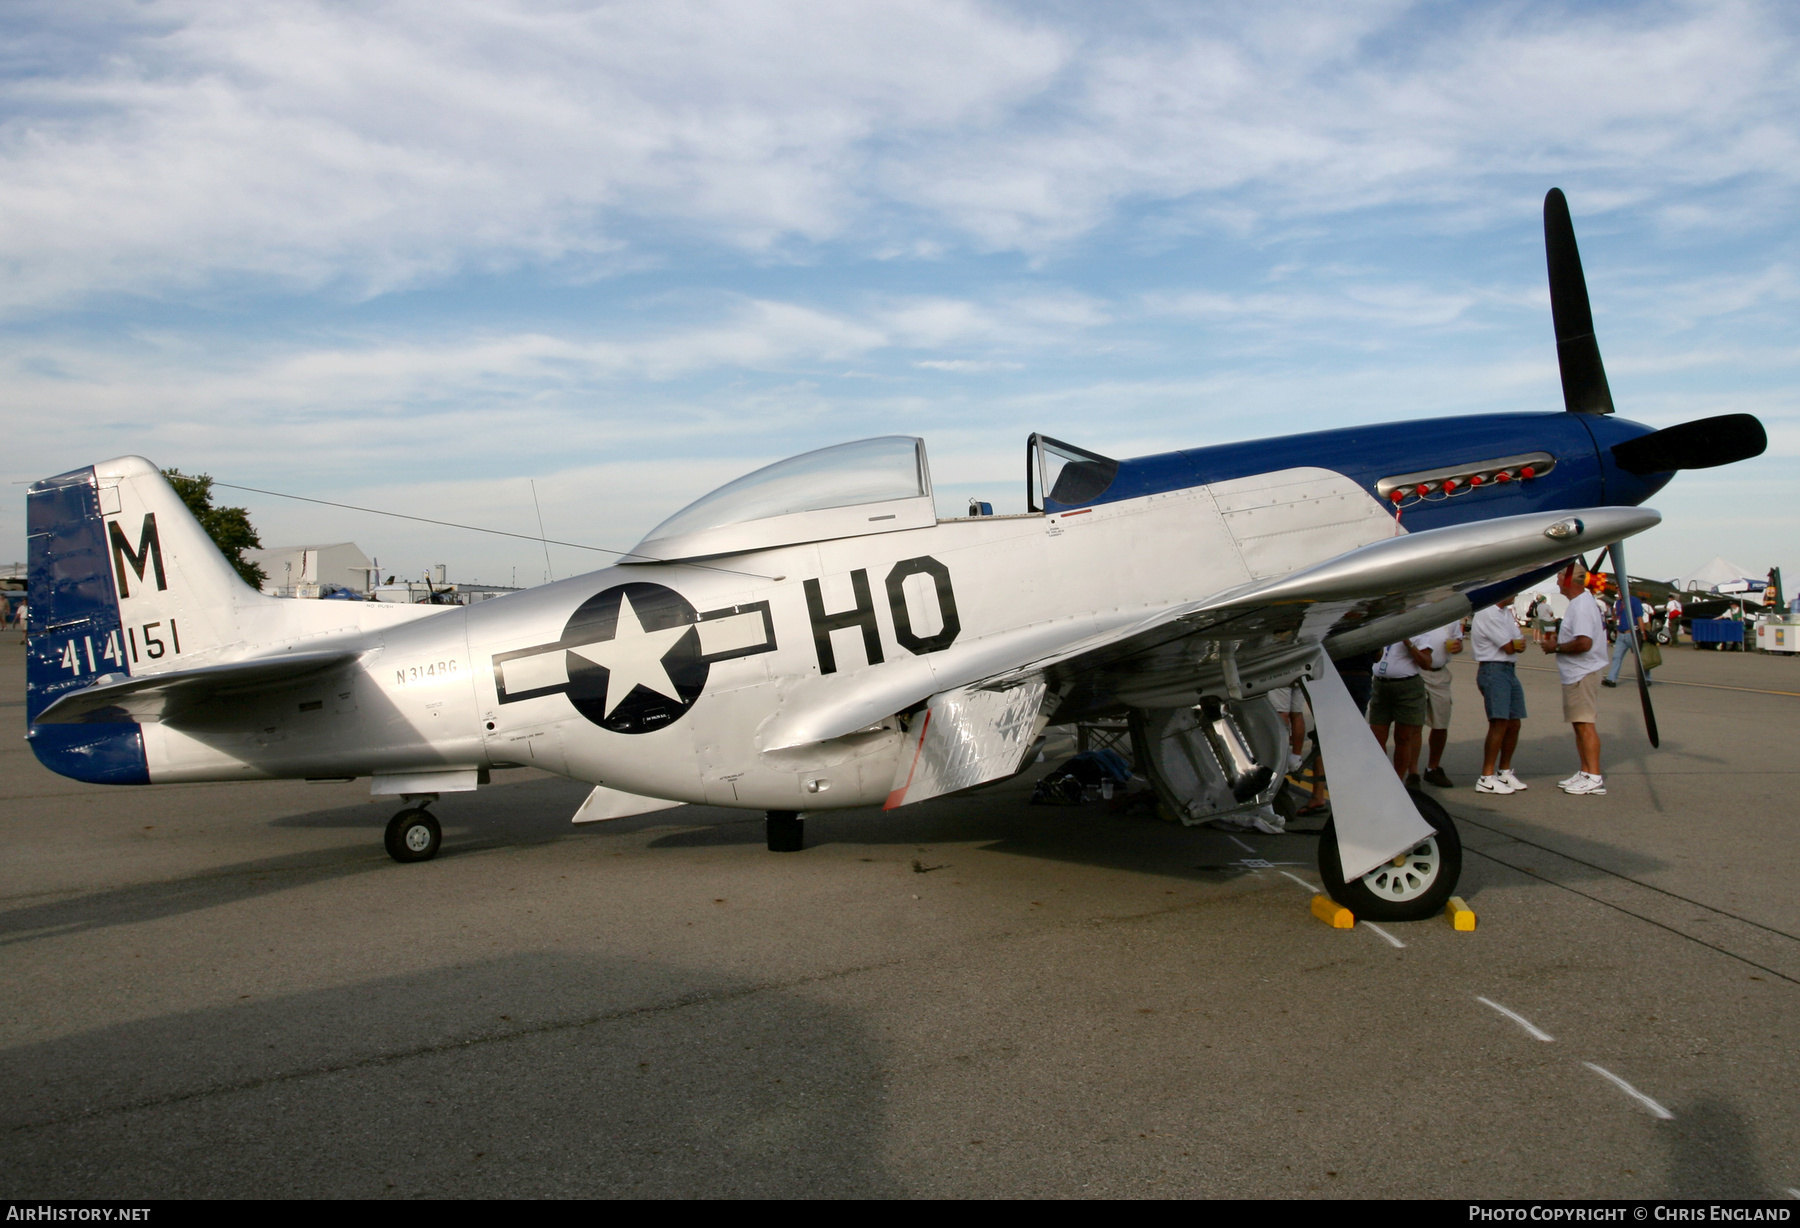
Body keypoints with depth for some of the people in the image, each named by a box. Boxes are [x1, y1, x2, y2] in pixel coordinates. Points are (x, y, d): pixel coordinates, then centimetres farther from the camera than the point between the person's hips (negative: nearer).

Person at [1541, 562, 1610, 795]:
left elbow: (1584, 643, -28)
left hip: (1583, 675, -11)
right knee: (1580, 725, 15)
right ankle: (1585, 773, 21)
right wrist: (1557, 640, 10)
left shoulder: (1582, 606, -19)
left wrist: (1556, 647, -15)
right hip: (1575, 674, 11)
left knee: (1585, 725, -10)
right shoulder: (1582, 602, 15)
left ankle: (1594, 778, -9)